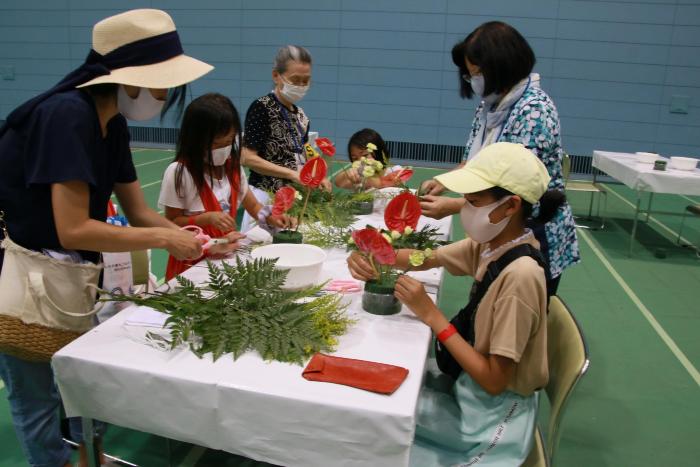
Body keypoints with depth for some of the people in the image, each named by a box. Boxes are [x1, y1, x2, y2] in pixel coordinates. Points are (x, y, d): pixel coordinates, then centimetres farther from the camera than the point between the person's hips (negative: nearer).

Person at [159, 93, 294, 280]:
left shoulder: (233, 168, 5)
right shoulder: (178, 172, -11)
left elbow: (252, 205, 14)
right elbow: (171, 222, -6)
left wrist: (270, 218, -5)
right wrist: (206, 218, -20)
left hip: (226, 256, 4)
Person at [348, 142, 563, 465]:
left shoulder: (520, 276, -32)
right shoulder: (492, 242, -6)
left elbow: (494, 380, -27)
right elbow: (426, 258, 5)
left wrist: (431, 315, -27)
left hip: (491, 411, -7)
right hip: (468, 378, 7)